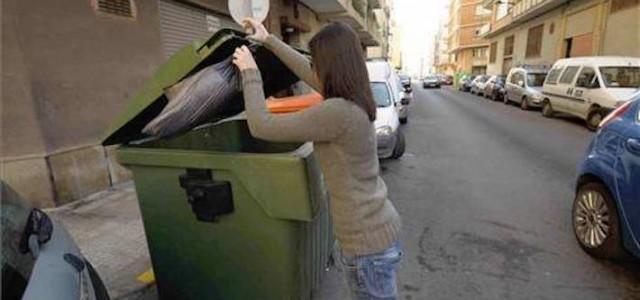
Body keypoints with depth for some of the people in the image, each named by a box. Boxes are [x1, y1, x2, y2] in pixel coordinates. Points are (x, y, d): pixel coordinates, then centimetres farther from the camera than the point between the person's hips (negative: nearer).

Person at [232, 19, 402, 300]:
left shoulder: (338, 112, -27)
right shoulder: (352, 100, 1)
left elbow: (261, 126, -20)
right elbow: (306, 71, 15)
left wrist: (250, 72, -7)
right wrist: (269, 40, 24)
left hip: (368, 241, -9)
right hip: (375, 228, 9)